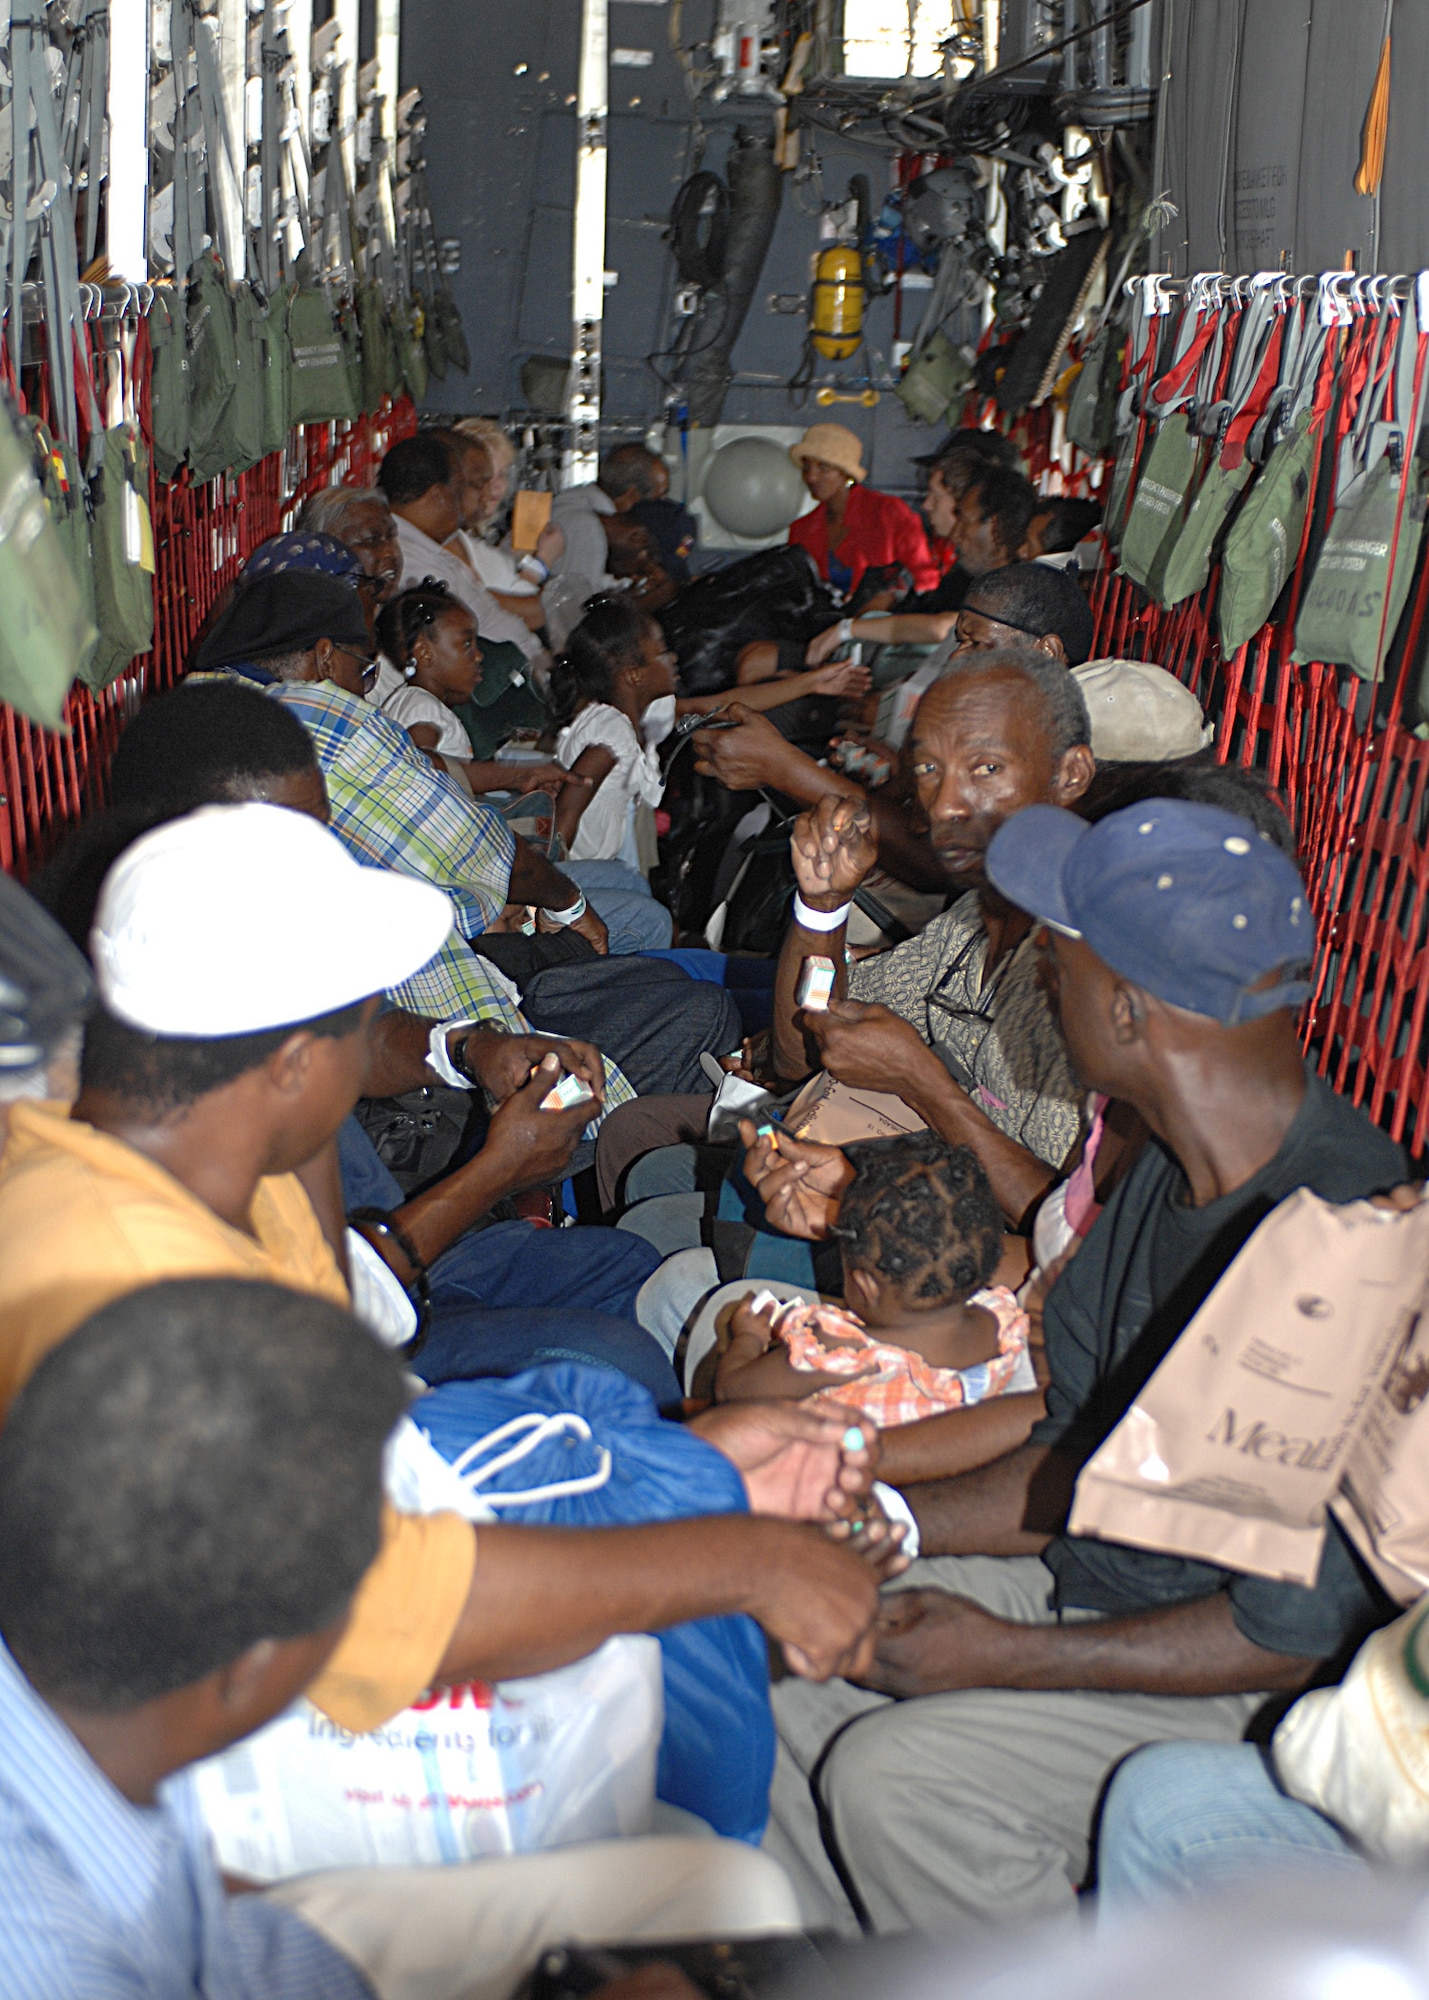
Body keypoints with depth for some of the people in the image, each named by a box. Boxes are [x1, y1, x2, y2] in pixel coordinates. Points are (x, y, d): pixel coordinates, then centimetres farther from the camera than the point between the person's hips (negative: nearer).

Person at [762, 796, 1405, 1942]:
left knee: (894, 1772, -23)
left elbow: (1305, 1630, -25)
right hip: (1089, 1583, 9)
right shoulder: (1171, 1176, -1)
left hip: (1255, 1704, -8)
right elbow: (1078, 1469, 9)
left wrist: (1010, 1655, -19)